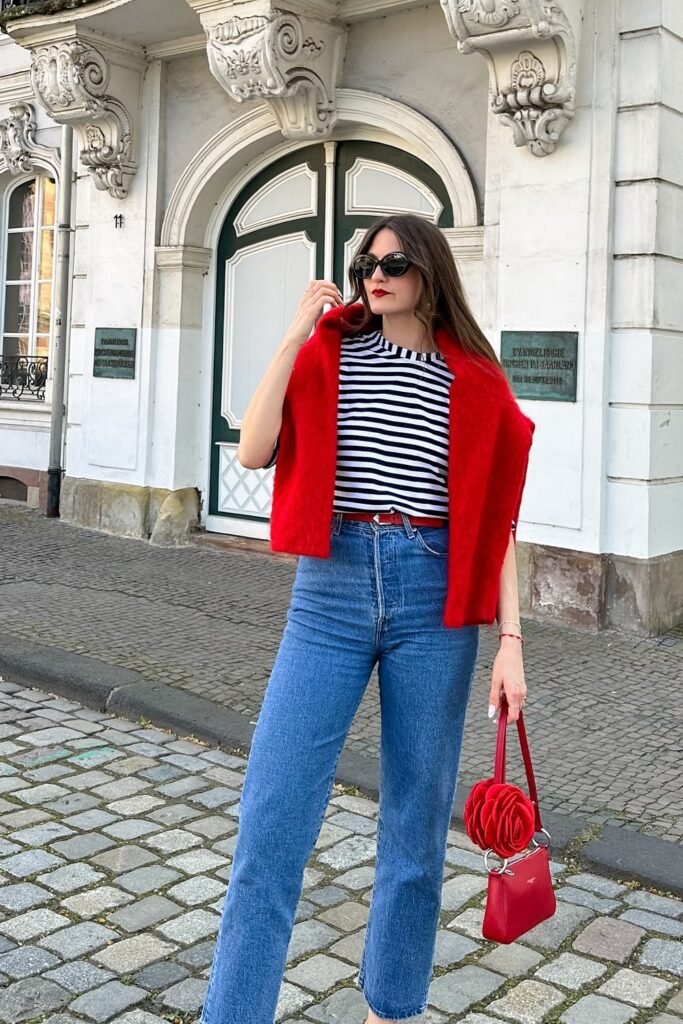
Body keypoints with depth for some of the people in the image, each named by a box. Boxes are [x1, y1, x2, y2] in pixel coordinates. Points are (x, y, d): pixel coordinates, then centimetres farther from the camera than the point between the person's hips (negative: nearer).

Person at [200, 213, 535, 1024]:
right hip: (331, 588, 0)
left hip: (433, 599, 0)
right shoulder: (329, 354, 7)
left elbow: (496, 519, 4)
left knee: (417, 815, 10)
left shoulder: (475, 381, 5)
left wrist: (510, 640, -3)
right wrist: (294, 336, -8)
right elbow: (253, 453, -6)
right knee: (272, 814, -3)